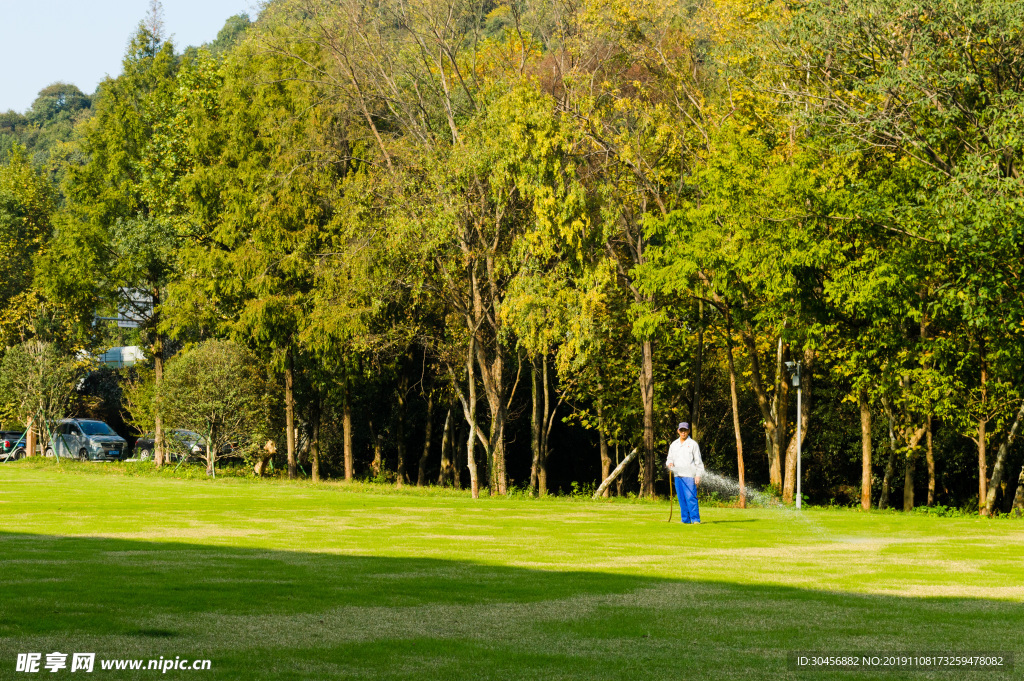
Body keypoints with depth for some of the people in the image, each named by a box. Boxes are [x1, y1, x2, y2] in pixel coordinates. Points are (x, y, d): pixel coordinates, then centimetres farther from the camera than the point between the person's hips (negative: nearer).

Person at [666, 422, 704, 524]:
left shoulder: (693, 444, 3)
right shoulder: (674, 445, 17)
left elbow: (698, 461, 2)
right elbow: (670, 458, 23)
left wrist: (698, 475, -7)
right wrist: (669, 463, -2)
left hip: (689, 475, -5)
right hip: (677, 476, 5)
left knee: (691, 497, -12)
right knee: (682, 499, 4)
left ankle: (695, 519, -11)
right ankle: (686, 519, 9)